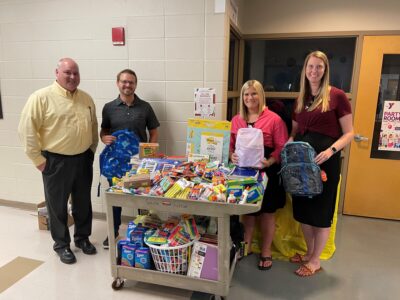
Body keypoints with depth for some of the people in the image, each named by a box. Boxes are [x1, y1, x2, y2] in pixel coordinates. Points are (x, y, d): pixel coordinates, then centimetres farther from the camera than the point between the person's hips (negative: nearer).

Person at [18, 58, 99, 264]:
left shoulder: (86, 98, 7)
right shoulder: (41, 97, -11)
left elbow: (93, 126, 16)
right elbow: (27, 129, -13)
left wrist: (92, 151, 12)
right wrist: (38, 159, -12)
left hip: (83, 160, 5)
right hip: (56, 162, -5)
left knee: (83, 203, 16)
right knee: (58, 205, 10)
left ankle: (82, 237, 35)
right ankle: (61, 244, 28)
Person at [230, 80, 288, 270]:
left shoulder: (274, 119, -6)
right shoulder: (236, 120, 8)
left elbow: (282, 147, -10)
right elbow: (230, 144, 9)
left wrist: (269, 162, -25)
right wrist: (232, 156, -12)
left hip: (267, 172, -3)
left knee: (267, 212, 9)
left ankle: (266, 252, 28)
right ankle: (246, 246, 35)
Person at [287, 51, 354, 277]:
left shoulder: (337, 96, -6)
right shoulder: (301, 99, 12)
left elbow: (349, 133, -7)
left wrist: (331, 150, -23)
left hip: (325, 160, -6)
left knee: (321, 210, 7)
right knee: (303, 208, 14)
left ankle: (316, 260, 25)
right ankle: (309, 252, 35)